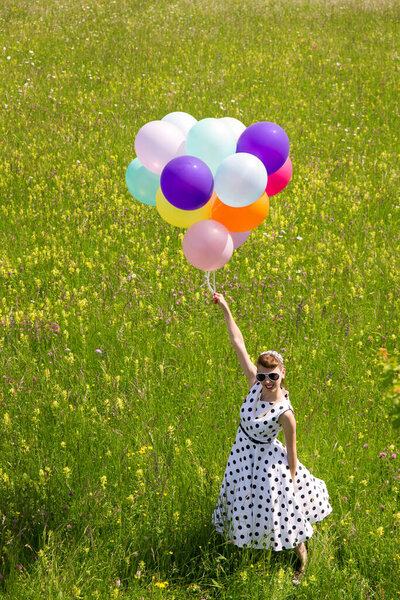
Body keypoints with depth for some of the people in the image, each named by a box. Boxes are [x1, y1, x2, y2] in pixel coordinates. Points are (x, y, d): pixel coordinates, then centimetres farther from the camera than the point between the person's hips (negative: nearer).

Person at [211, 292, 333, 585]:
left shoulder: (285, 413, -30)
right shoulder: (256, 383, -19)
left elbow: (291, 448, -16)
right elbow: (239, 344, -18)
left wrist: (292, 479, -8)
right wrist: (225, 308, -20)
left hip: (268, 460, -5)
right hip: (243, 455, 5)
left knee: (281, 510, 10)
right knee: (245, 503, 25)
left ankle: (302, 558, 34)